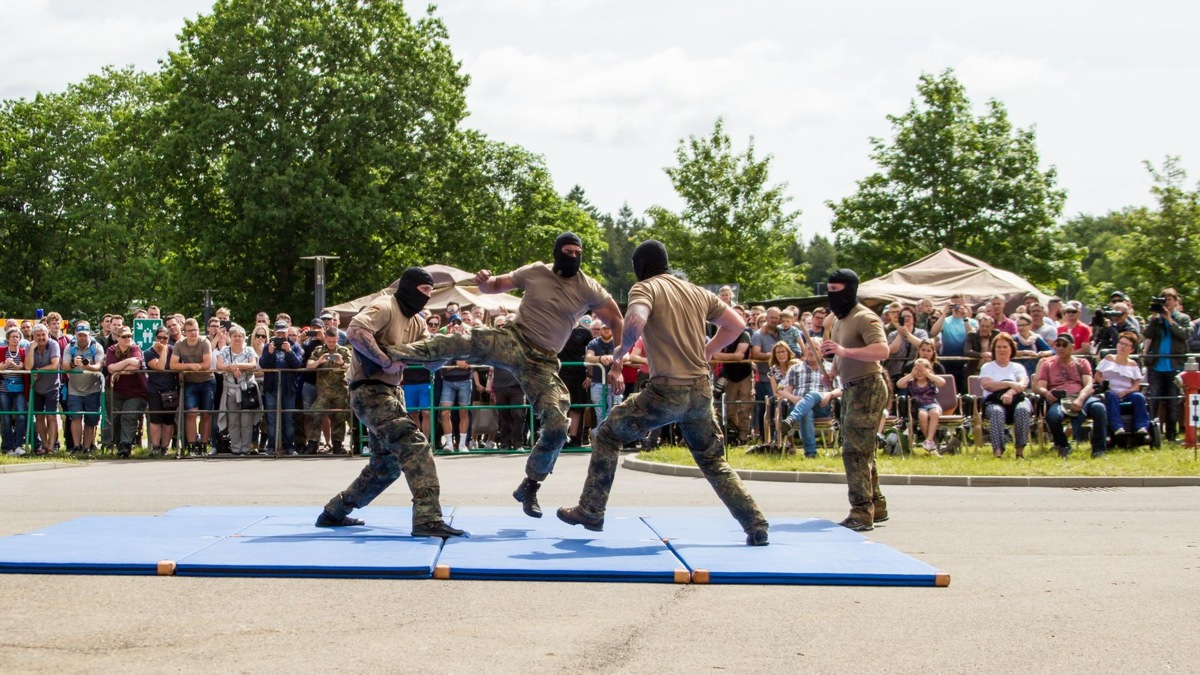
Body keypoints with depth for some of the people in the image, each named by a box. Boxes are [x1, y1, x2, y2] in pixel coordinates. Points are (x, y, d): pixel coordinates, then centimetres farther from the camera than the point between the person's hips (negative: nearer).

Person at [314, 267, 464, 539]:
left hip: (391, 392, 10)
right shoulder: (384, 307, -14)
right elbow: (355, 331, -31)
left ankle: (334, 512, 32)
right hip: (370, 391, -10)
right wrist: (386, 361, -30)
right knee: (415, 445, -21)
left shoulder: (416, 322, 15)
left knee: (386, 465, 19)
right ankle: (428, 519, -28)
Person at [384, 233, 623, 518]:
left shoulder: (589, 289, -2)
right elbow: (495, 285, 13)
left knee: (557, 428, -10)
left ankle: (530, 487, 11)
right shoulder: (535, 272, 1)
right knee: (464, 342, -33)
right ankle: (393, 353, -41)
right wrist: (484, 281, -12)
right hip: (513, 340, -1)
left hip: (543, 362, 1)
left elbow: (617, 324, 4)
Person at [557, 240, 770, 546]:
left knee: (607, 435, 14)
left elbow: (636, 321, -24)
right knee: (714, 462, 19)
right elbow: (736, 325, 20)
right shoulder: (698, 292, 14)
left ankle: (590, 512, 14)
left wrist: (621, 351, -6)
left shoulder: (645, 288, -3)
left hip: (668, 391, -5)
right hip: (701, 390, 5)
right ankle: (757, 527, 10)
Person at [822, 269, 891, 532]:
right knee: (862, 452, 15)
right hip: (851, 389, 10)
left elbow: (882, 350, -30)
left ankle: (862, 513, -13)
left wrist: (844, 351, -37)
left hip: (867, 388, -10)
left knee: (855, 451, -13)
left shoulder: (864, 318, -14)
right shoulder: (838, 320, 15)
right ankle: (876, 506, 25)